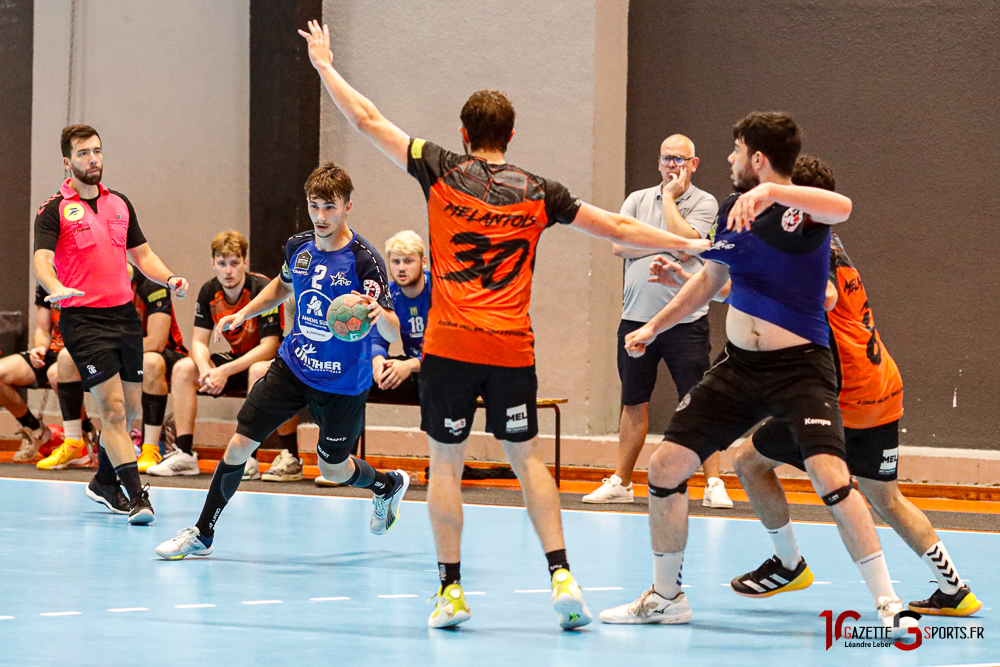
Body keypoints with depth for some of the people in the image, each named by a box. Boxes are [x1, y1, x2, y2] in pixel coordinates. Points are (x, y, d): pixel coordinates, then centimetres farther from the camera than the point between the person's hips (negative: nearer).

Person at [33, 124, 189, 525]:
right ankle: (137, 496, -14)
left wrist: (169, 279, 2)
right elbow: (42, 260, -16)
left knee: (128, 409, 12)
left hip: (125, 315, 6)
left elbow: (141, 254, 21)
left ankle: (104, 480, 33)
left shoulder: (119, 203, 14)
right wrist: (55, 288, -38)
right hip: (83, 321, -6)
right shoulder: (55, 210, -4)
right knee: (112, 408, -13)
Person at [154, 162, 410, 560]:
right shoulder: (298, 247, -4)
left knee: (332, 469, 10)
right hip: (293, 366, 4)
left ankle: (388, 485, 44)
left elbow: (394, 334, -25)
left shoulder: (363, 260, -21)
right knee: (239, 444, -4)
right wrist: (243, 314, 12)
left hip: (343, 382, -4)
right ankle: (202, 535, 9)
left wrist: (378, 314, -46)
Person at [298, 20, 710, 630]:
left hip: (450, 344, -2)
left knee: (446, 465, 5)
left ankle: (451, 591, 3)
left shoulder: (442, 172, 3)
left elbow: (367, 120, 8)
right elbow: (619, 228, 13)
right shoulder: (538, 192, 8)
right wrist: (688, 244, 24)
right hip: (513, 349, 2)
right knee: (527, 460, 13)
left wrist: (325, 65, 20)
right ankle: (561, 575, 1)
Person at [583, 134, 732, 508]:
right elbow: (620, 246, -1)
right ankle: (621, 484, 17)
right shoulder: (638, 200, 12)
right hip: (637, 317, 3)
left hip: (685, 320, -3)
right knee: (634, 404, 9)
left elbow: (684, 242, -14)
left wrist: (669, 197, -4)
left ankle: (714, 485, -4)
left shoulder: (704, 203, 2)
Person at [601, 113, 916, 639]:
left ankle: (888, 605, -13)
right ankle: (664, 597, 19)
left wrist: (770, 192, -48)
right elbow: (709, 279, 25)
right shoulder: (731, 210, 9)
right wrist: (653, 327, 27)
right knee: (666, 463, 2)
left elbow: (842, 207, -38)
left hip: (800, 368, -7)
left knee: (830, 476, -24)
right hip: (738, 364, 7)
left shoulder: (802, 207, -12)